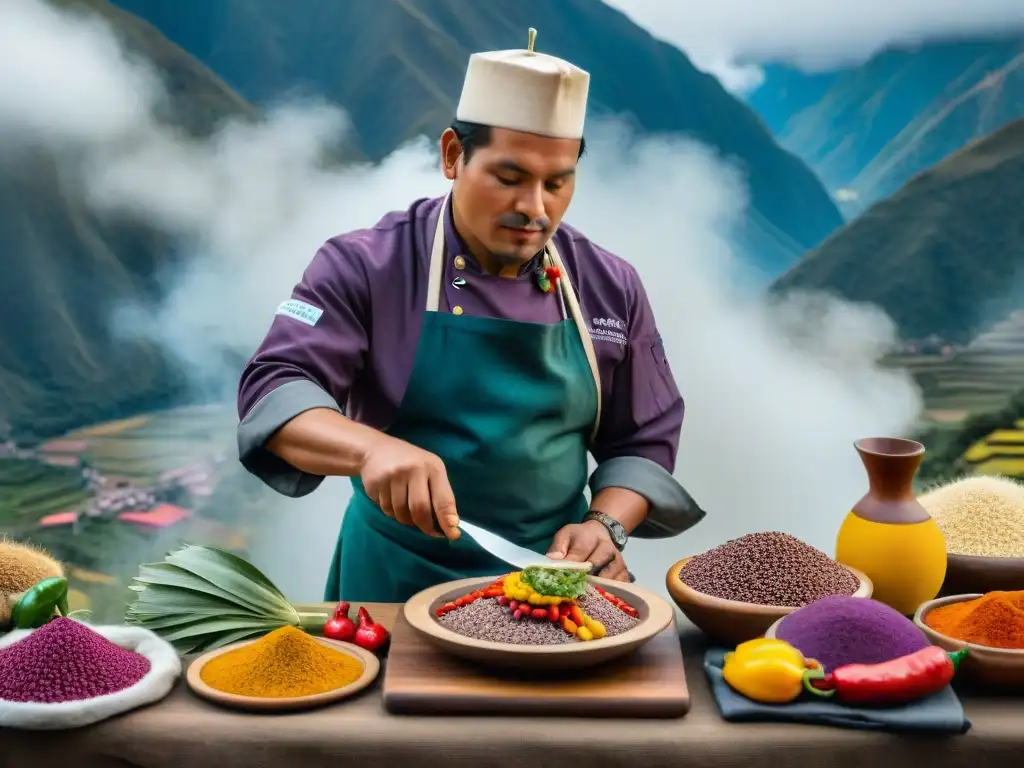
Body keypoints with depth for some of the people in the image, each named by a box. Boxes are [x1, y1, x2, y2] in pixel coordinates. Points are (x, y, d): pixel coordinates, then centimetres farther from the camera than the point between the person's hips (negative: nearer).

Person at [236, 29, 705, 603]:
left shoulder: (611, 287, 2)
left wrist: (605, 525, -10)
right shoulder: (366, 266, -8)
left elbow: (643, 440, 8)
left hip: (554, 577, 2)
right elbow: (275, 390, -16)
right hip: (399, 580, -1)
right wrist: (373, 449, -34)